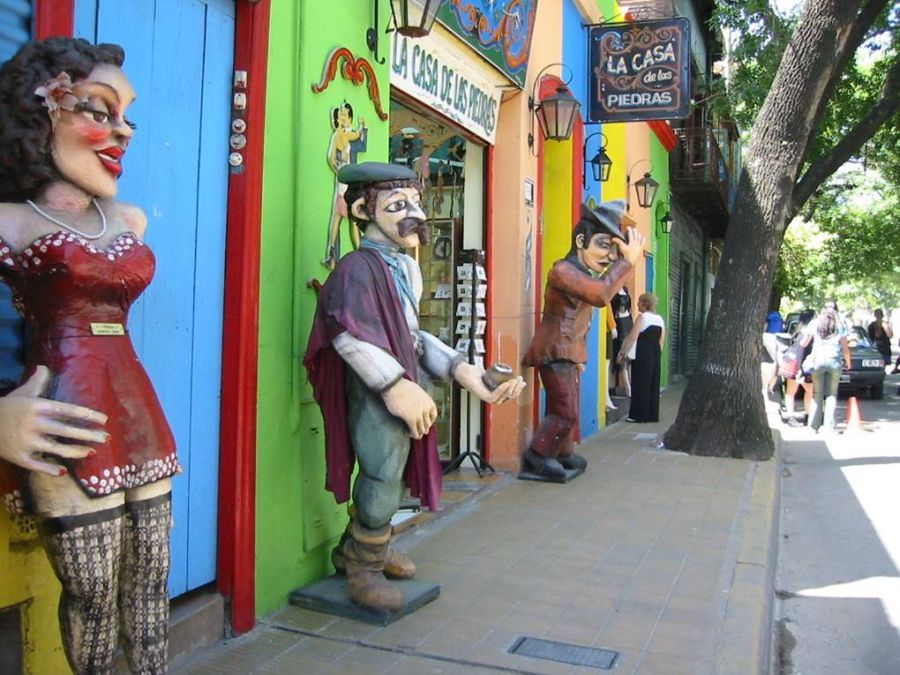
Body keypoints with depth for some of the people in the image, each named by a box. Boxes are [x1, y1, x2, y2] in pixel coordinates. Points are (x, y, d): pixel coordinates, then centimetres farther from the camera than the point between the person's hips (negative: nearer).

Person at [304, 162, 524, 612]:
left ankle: (356, 549, 41)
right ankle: (364, 571, 22)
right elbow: (350, 336, -27)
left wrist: (458, 368, 9)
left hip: (405, 390, 9)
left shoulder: (406, 267, 13)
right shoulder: (358, 268, -16)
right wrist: (395, 385, -28)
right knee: (381, 483, 0)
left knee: (390, 480, 20)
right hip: (376, 395, -9)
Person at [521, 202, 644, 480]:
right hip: (554, 352, -10)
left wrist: (580, 355, 20)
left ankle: (562, 453, 31)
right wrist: (628, 260, -30)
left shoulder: (584, 276, 15)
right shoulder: (563, 270, -19)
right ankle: (537, 455, 2)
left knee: (563, 409, 18)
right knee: (566, 412, -9)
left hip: (566, 354, 10)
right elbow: (601, 295, -34)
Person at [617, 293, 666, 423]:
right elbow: (661, 341, 12)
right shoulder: (660, 319, 12)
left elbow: (632, 337, -15)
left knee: (640, 384, -2)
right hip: (656, 354, 7)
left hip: (642, 354, -7)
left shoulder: (642, 317, -9)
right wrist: (657, 353, 18)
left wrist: (622, 353, -10)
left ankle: (639, 415, 0)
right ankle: (652, 415, 14)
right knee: (653, 385, 10)